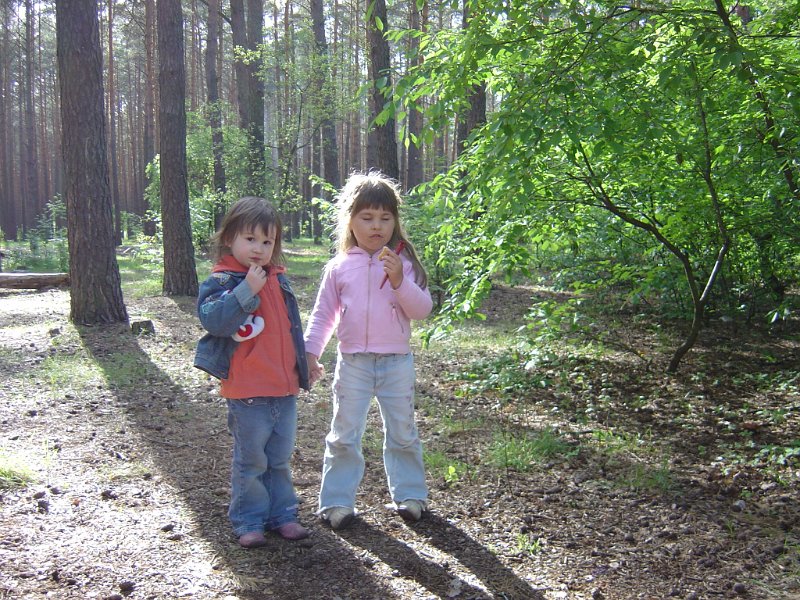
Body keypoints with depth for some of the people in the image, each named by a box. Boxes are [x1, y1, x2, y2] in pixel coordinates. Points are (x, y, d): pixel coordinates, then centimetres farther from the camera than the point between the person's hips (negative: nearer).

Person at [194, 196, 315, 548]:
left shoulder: (278, 279, 10)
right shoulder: (222, 280, -10)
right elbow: (212, 319, -27)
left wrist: (301, 369, 23)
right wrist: (247, 290, -30)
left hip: (284, 387, 6)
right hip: (247, 390, -6)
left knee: (280, 458, 17)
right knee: (251, 460, 5)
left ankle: (282, 513, 29)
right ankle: (248, 521, 18)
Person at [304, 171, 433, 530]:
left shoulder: (403, 264, -1)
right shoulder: (339, 268, 1)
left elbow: (423, 309, -9)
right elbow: (322, 314, 7)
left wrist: (399, 280, -22)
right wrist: (311, 352, -2)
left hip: (396, 362, 0)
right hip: (353, 362, 0)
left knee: (403, 434, 12)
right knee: (343, 436, 5)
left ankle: (410, 494, 27)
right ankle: (337, 501, 16)